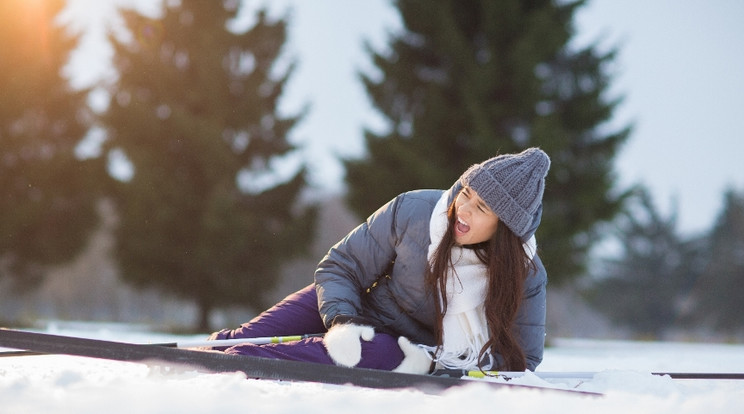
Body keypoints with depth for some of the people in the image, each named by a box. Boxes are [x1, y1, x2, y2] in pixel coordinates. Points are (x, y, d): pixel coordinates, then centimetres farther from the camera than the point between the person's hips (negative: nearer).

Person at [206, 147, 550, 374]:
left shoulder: (526, 277, -17)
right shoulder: (411, 212, -16)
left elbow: (520, 359, -9)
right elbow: (341, 267, -6)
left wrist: (434, 363, -22)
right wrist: (340, 320, -27)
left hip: (411, 348, -3)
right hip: (361, 317, 3)